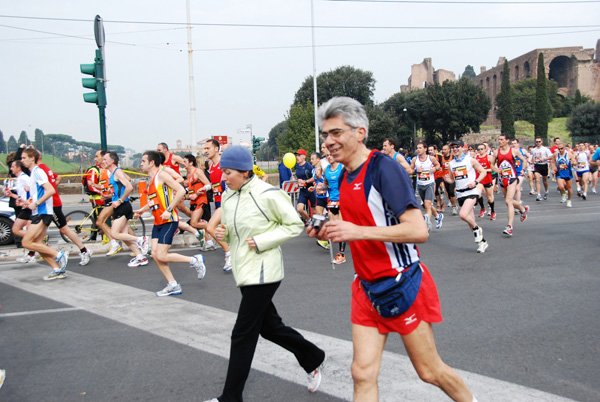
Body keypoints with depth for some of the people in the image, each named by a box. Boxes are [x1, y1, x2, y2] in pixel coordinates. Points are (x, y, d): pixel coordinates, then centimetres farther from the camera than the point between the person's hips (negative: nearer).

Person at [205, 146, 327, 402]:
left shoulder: (267, 194, -16)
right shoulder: (228, 196, 6)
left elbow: (294, 225, -9)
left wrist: (261, 241, -18)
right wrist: (222, 233, -4)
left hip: (263, 272, -8)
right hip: (243, 271, 8)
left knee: (243, 335, -3)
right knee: (270, 327, 17)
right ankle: (314, 359, 38)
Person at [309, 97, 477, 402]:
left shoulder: (383, 168, -18)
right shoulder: (345, 176, 8)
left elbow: (418, 230, -24)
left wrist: (358, 231, -27)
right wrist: (330, 232, 2)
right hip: (367, 285, 7)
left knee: (429, 371, 10)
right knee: (362, 373, 4)